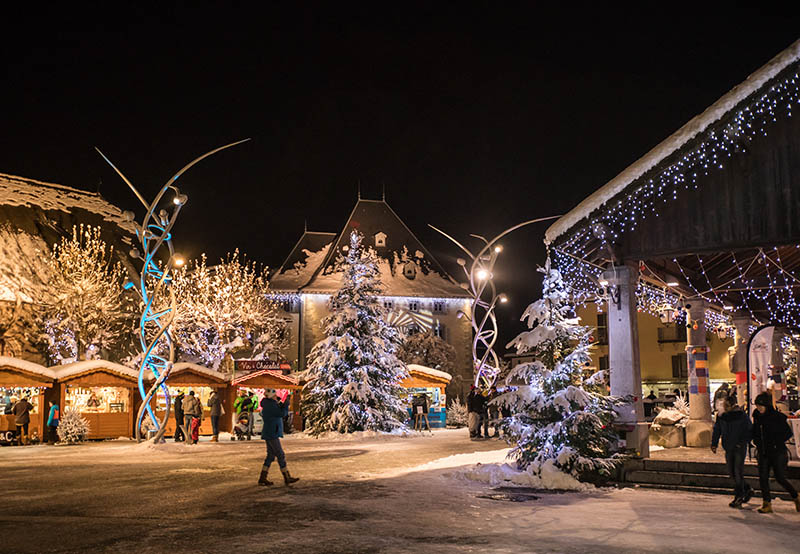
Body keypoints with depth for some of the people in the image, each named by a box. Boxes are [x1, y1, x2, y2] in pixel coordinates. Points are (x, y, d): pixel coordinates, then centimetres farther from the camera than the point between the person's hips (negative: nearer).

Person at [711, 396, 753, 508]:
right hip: (728, 448, 5)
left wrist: (743, 442, -14)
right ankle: (747, 490, 29)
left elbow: (750, 430, -3)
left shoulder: (741, 415, -11)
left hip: (740, 448, -5)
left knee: (738, 472, -8)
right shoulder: (721, 416, 2)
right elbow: (716, 430, 11)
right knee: (731, 472, 9)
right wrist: (714, 444, 2)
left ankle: (738, 498, -1)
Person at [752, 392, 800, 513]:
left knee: (780, 478, -3)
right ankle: (767, 504, 6)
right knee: (763, 477, -1)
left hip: (778, 452, -5)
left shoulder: (777, 416, -10)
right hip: (763, 452, 5)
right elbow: (755, 432, 20)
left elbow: (788, 433, -5)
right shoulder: (757, 416, 6)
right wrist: (756, 441, 5)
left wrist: (776, 442, -10)